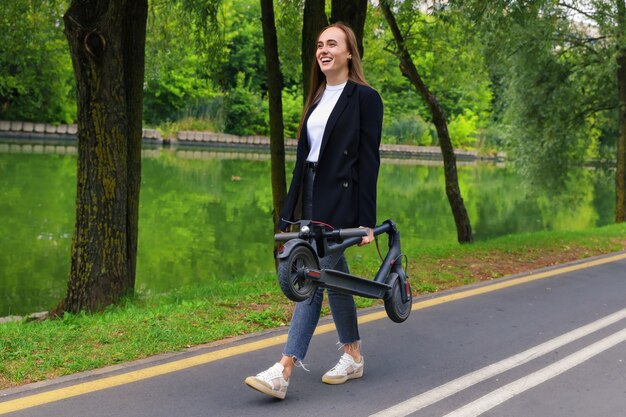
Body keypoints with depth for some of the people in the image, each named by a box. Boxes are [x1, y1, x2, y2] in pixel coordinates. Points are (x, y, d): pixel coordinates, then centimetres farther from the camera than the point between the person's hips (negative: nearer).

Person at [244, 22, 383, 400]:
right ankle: (354, 358, 27)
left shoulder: (365, 97, -6)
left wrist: (366, 220, -14)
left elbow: (369, 160, -10)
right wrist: (292, 210, 13)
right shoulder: (317, 98, 15)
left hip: (340, 203, -8)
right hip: (312, 199, 8)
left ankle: (283, 372, -14)